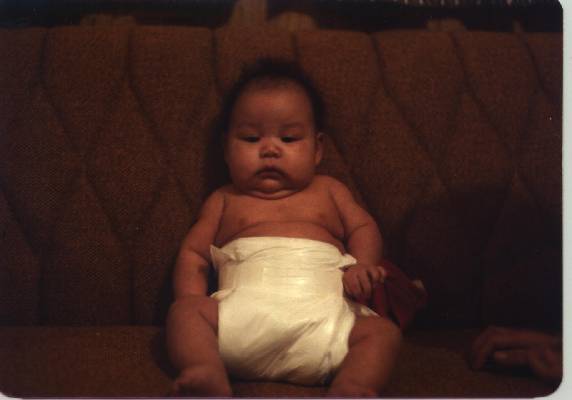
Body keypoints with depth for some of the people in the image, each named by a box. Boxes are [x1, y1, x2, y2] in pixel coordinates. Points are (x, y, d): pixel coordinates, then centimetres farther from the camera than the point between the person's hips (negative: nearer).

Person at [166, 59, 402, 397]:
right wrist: (193, 303, 0)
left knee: (383, 331, -24)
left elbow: (363, 228, 22)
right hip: (242, 313, 0)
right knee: (184, 310, -24)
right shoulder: (224, 201, 26)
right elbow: (193, 254, 22)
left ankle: (351, 390, -47)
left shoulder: (328, 191, 28)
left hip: (323, 315, 1)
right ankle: (212, 379, -47)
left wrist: (362, 266, -2)